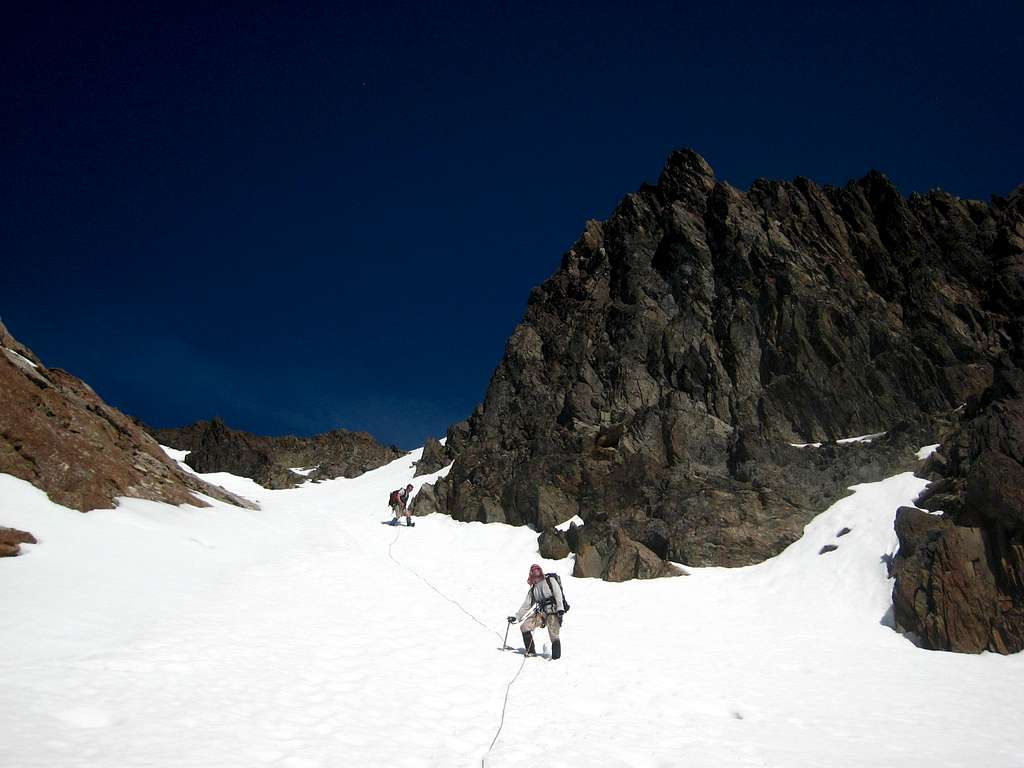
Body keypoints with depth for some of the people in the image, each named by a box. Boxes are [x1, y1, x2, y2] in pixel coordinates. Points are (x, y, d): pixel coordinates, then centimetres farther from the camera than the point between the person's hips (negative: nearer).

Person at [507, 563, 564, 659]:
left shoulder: (550, 581, 10)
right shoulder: (533, 589, 23)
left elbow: (558, 594, -3)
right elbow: (526, 605, 22)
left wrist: (560, 608, -18)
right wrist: (516, 617, 14)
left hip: (553, 611, -5)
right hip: (541, 612, 5)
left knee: (554, 635, -18)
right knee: (524, 627, -9)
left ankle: (556, 658, -12)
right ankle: (531, 652, 1)